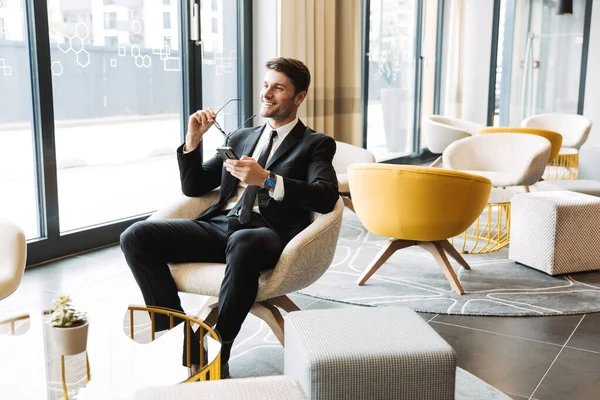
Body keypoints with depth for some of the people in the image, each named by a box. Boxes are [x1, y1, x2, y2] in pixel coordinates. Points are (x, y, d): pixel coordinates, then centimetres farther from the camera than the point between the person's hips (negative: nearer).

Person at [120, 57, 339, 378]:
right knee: (136, 237, -15)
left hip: (268, 232, -5)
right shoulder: (240, 138, 26)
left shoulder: (315, 144, 11)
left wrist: (267, 179, -20)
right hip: (218, 226, 6)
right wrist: (193, 141, 8)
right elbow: (193, 187, 24)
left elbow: (326, 197, -9)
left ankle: (217, 355, -24)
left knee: (242, 244, -42)